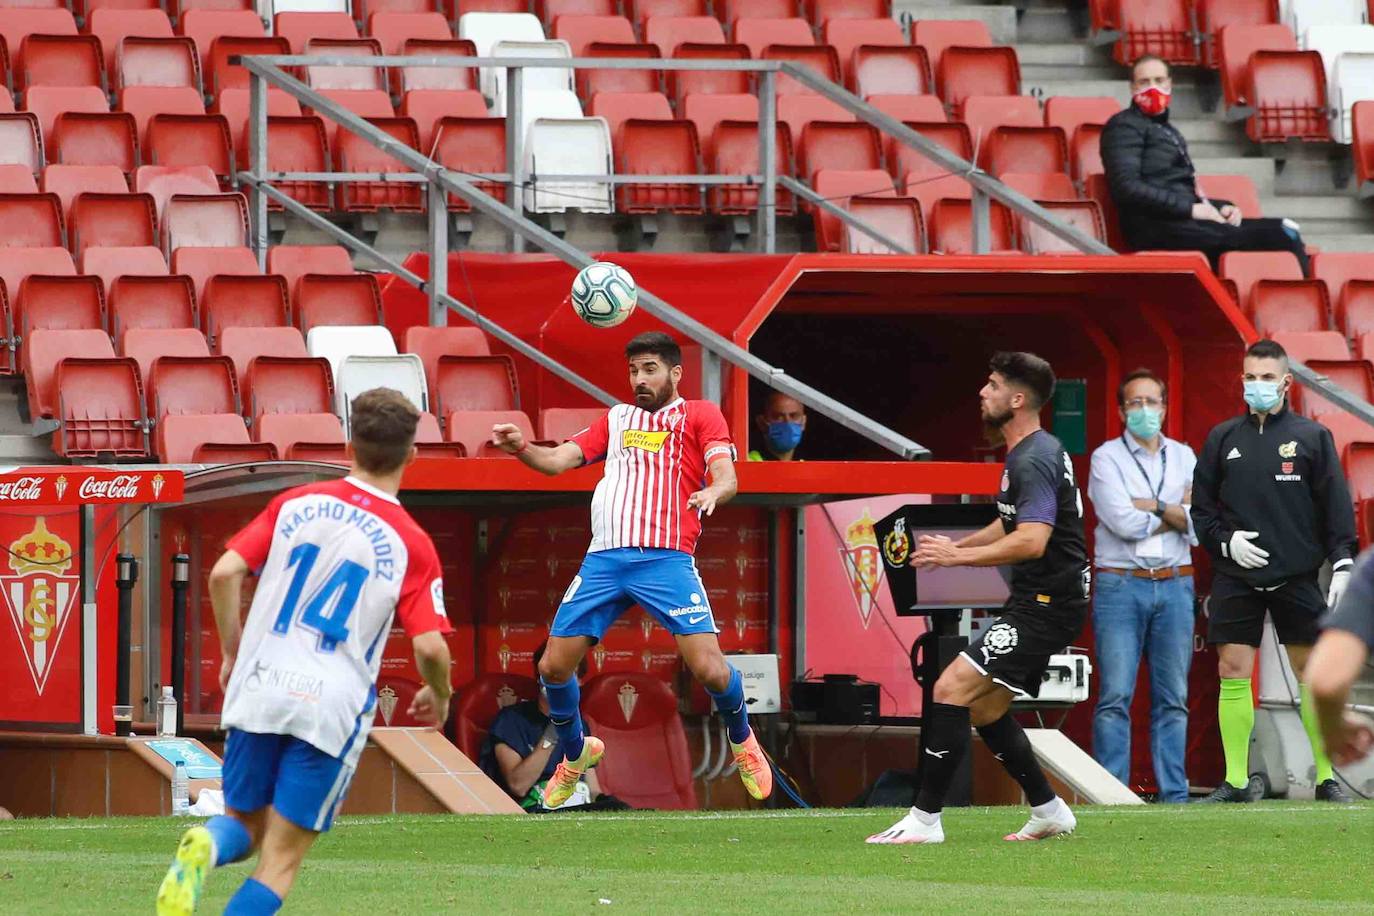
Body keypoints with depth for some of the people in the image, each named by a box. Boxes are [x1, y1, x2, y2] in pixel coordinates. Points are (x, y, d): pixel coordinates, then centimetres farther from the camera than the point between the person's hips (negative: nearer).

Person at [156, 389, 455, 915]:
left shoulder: (297, 504, 6)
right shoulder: (411, 545, -2)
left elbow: (224, 574, 0)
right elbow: (430, 646, -8)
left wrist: (233, 654, 15)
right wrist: (439, 697, 13)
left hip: (258, 690, 3)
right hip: (332, 708, -3)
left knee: (245, 826, 18)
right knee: (279, 862, 2)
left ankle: (204, 848, -17)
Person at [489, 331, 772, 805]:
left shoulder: (699, 415, 11)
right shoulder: (617, 419, 24)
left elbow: (726, 477, -3)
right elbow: (559, 460, 16)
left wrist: (712, 492, -27)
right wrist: (521, 449, -5)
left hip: (666, 559, -4)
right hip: (604, 559, 4)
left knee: (709, 667, -17)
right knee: (553, 667, 0)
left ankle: (742, 740, 14)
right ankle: (575, 754, 26)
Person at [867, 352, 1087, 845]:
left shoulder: (1034, 461, -18)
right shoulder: (1023, 454, 15)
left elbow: (1031, 541, -29)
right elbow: (1009, 525, 30)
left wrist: (957, 555, -24)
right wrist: (954, 546, 17)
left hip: (1048, 605, -11)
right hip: (1036, 602, 11)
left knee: (951, 690, -16)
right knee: (985, 708, 17)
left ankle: (924, 819, -15)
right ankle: (1049, 811, 25)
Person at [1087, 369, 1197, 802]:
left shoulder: (1184, 458, 13)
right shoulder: (1107, 458, 1)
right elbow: (1122, 522, -12)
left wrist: (1151, 506, -8)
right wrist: (1175, 514, -2)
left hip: (1174, 586, 4)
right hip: (1120, 585, -4)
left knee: (1172, 698, 4)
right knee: (1115, 697, -7)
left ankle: (1175, 795, 7)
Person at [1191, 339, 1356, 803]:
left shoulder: (1312, 437, 3)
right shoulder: (1223, 439, 8)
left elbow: (1337, 507, 2)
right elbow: (1201, 508, 12)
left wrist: (1342, 565, -6)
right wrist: (1226, 540, -5)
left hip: (1297, 578, -1)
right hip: (1236, 577, 2)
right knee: (1233, 672, -3)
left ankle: (1326, 777, 10)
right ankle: (1235, 780, 2)